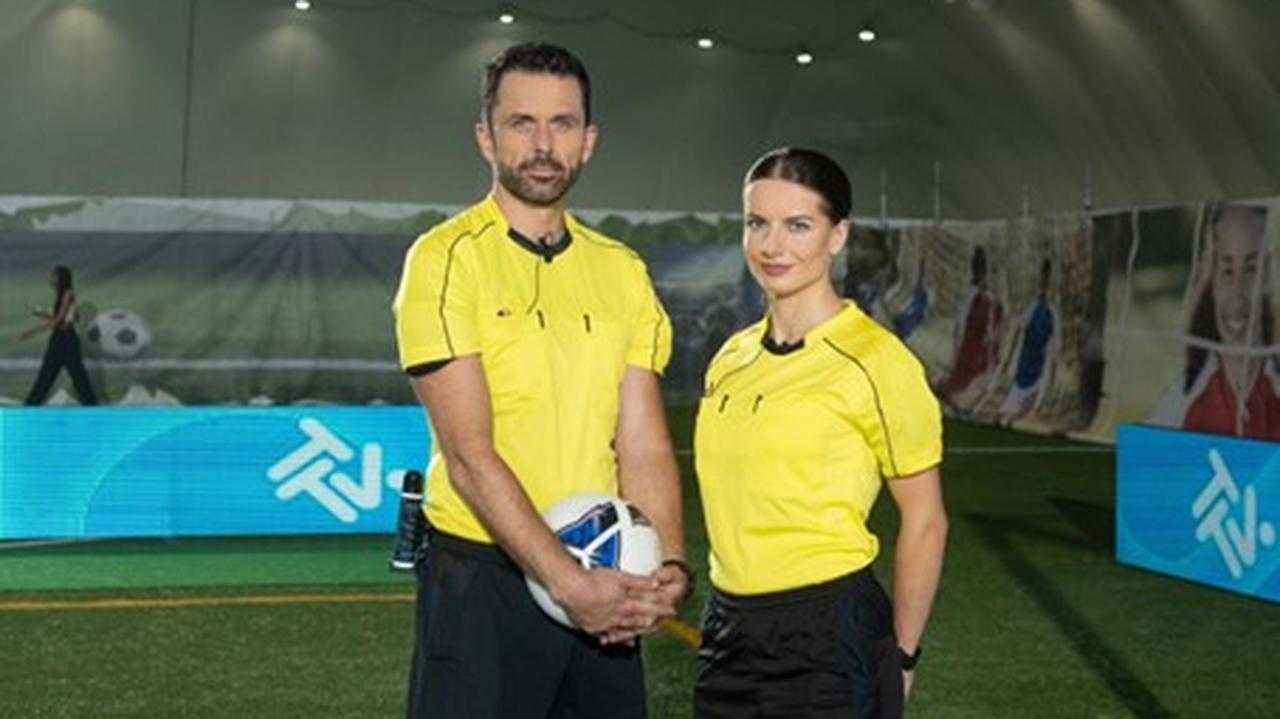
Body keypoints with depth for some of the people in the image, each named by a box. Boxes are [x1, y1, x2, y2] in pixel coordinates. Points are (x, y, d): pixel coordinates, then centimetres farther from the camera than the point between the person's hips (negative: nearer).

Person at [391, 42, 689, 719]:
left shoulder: (622, 270, 9)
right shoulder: (446, 259, -7)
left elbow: (644, 445, 4)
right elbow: (469, 454, -15)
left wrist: (669, 566, -12)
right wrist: (567, 581, -20)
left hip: (601, 587, 5)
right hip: (480, 581, -5)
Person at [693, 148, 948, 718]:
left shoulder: (875, 361, -12)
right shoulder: (730, 358, 7)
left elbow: (925, 522, -7)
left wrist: (899, 658, -3)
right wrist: (728, 619, 17)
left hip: (831, 635, -6)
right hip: (728, 631, 6)